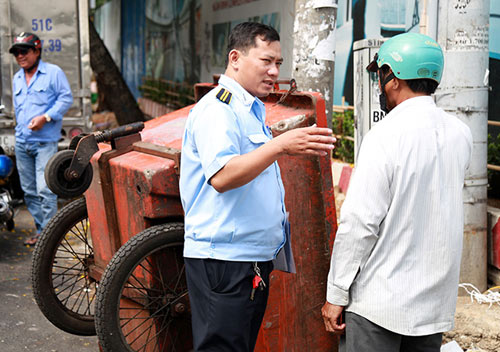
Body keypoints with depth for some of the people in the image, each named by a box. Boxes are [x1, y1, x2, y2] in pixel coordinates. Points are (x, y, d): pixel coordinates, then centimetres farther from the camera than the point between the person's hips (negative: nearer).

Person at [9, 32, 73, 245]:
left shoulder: (53, 73, -2)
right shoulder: (16, 79, 18)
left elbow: (66, 98, -7)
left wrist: (46, 117, -17)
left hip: (45, 142, -7)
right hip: (22, 143, 7)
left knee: (45, 189, -13)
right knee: (29, 191, 9)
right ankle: (40, 229, 18)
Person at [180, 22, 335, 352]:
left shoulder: (252, 111, 19)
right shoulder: (217, 108, -13)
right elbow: (221, 176, -29)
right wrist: (280, 145, -36)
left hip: (255, 260, 10)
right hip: (224, 262, -10)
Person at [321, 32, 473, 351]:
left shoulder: (385, 136, -17)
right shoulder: (461, 133, 2)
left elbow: (359, 222, -18)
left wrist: (336, 295, -9)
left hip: (380, 301, -6)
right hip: (437, 302, 7)